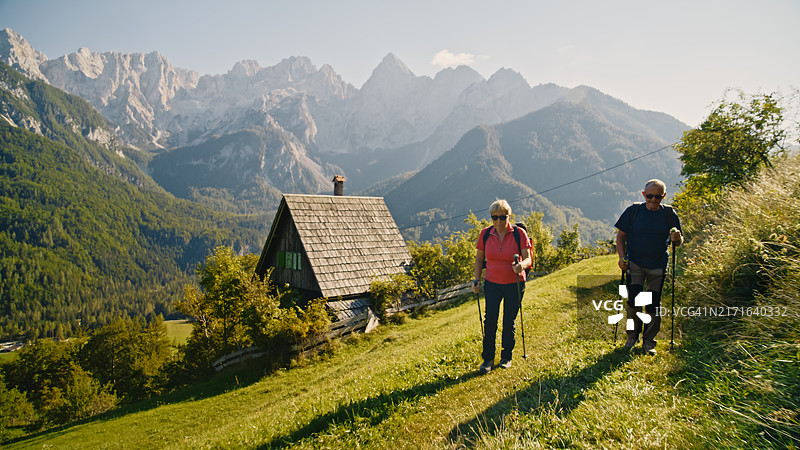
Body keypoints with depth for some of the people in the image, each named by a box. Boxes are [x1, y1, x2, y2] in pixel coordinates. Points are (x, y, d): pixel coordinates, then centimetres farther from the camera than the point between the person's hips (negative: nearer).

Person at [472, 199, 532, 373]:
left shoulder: (519, 233, -9)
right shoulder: (485, 234, -2)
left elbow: (527, 258, -12)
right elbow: (479, 258, 8)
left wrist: (521, 265, -34)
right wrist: (477, 279, -1)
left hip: (514, 284, -1)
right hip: (492, 284, 1)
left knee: (509, 323, 6)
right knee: (490, 320, -6)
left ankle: (506, 357, 25)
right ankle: (488, 359, 7)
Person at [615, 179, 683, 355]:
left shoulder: (669, 214, 2)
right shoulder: (633, 211, -1)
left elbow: (679, 241, 8)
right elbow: (621, 235, 6)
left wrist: (677, 238, -16)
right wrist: (622, 257, -6)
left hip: (658, 265, 1)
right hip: (634, 263, -1)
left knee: (653, 304, 3)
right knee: (634, 299, -12)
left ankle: (649, 341, 18)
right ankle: (632, 335, 8)